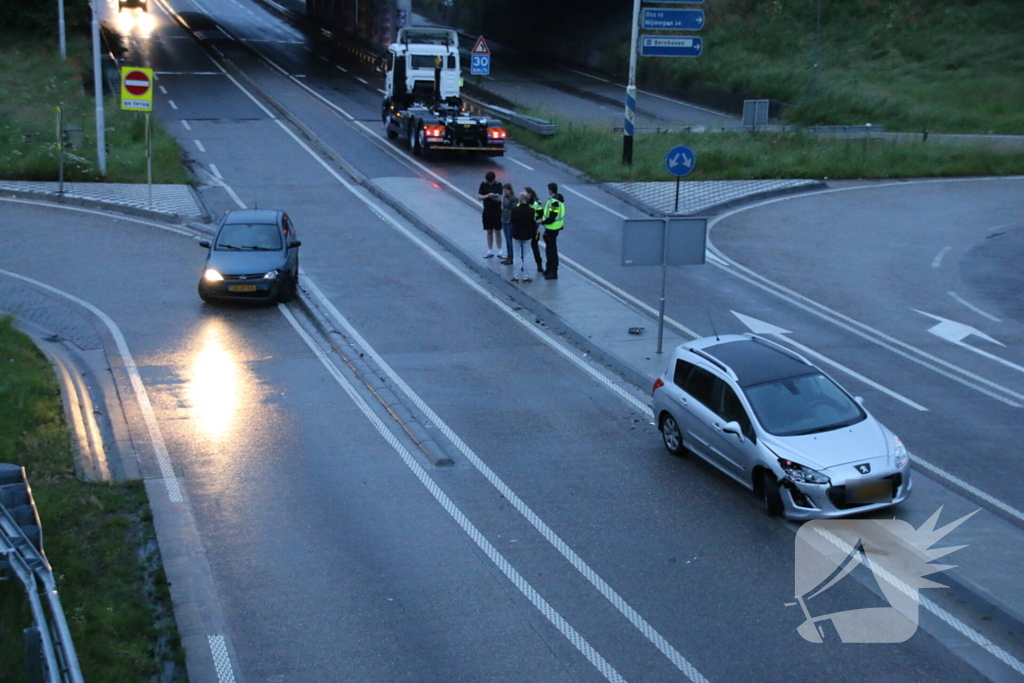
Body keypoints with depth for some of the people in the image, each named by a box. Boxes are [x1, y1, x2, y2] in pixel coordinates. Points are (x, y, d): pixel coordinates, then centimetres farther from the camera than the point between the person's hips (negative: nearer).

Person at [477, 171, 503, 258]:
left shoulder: (498, 185, -7)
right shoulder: (483, 185, -2)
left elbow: (499, 199, -11)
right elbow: (479, 197, -5)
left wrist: (492, 196, -28)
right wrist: (488, 196, -21)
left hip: (497, 211, -2)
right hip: (487, 211, 2)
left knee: (497, 232, 3)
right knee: (489, 232, 9)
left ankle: (500, 251, 10)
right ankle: (490, 251, 16)